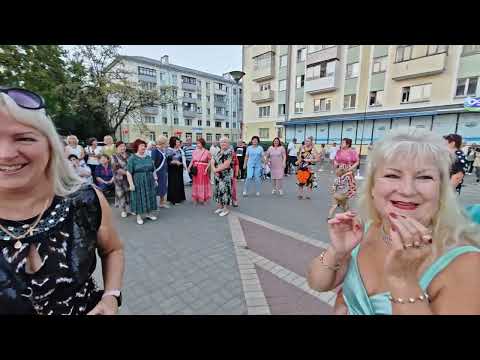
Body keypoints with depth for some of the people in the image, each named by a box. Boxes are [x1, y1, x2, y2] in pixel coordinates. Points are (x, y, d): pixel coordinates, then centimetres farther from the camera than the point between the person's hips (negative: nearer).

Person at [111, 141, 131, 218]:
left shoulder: (128, 155, 8)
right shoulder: (114, 156, -4)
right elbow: (115, 168, -13)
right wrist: (126, 172, -19)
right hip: (120, 179, -3)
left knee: (130, 193, 7)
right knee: (121, 194, 5)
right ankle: (123, 210, 17)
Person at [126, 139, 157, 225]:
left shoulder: (148, 157, 9)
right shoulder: (132, 158, -6)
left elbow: (153, 170, 13)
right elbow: (128, 173, -11)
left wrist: (155, 179, 10)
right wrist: (131, 184, -16)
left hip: (149, 182, 5)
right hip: (138, 183, -5)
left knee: (149, 198, 11)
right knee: (139, 198, 3)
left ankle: (148, 213, 26)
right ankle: (139, 216, 15)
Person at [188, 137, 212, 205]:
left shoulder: (207, 152, -5)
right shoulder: (194, 151, 6)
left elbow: (210, 162, -3)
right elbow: (192, 161, 9)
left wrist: (206, 169, -13)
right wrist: (189, 167, -4)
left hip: (203, 170, -3)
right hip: (195, 170, 4)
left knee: (203, 183, 2)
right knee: (196, 183, 9)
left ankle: (202, 199, 12)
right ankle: (196, 198, 21)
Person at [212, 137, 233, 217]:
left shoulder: (229, 152, -12)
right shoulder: (219, 152, 12)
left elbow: (226, 165, -21)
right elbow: (212, 162, 7)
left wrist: (216, 170, -10)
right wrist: (214, 170, -11)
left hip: (226, 175, -8)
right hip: (218, 175, 8)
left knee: (225, 191, -2)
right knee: (218, 190, 14)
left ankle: (226, 209, 10)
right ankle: (220, 207, 29)